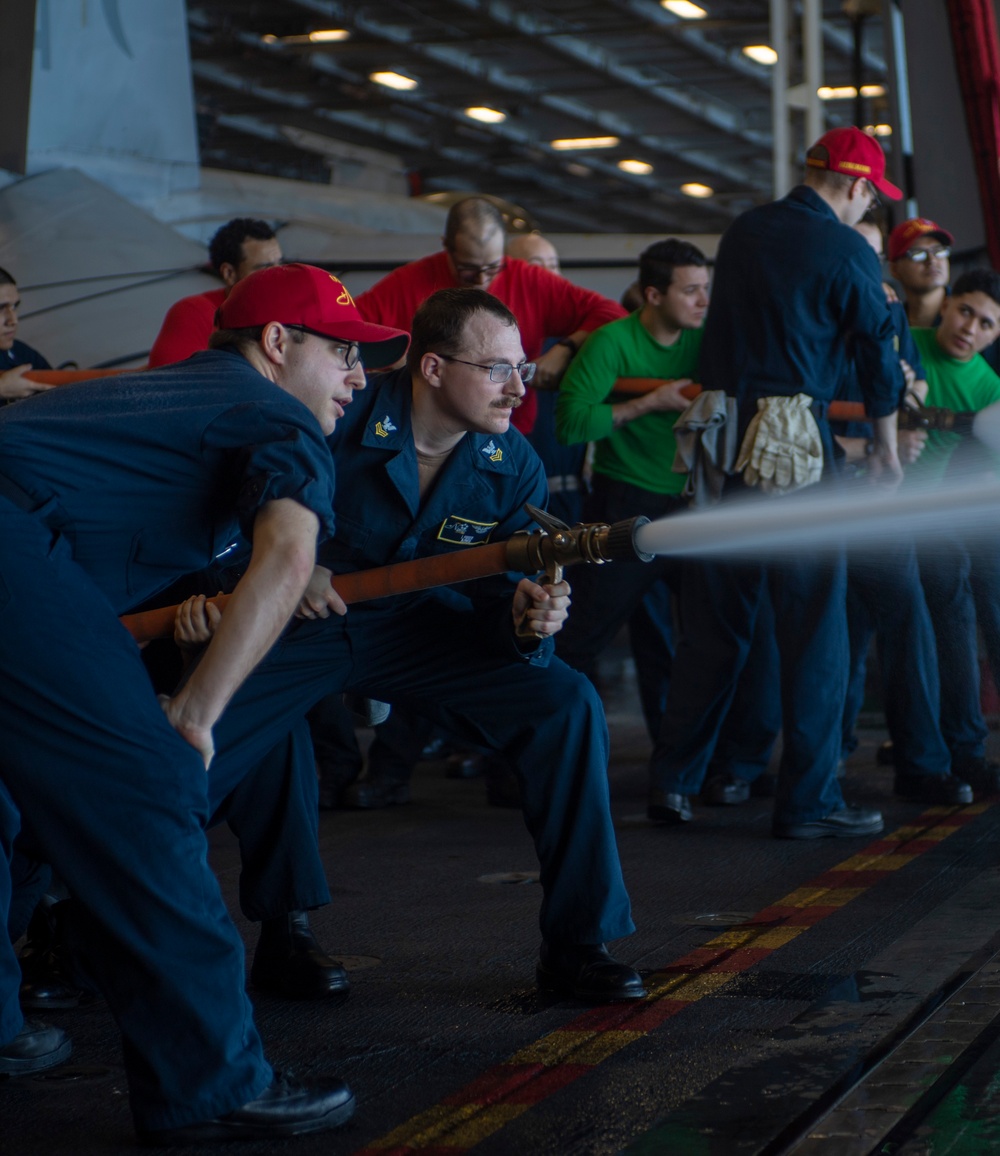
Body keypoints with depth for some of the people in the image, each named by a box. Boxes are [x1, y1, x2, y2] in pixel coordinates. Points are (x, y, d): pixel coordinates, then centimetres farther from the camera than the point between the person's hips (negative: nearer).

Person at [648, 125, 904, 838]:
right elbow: (879, 351, 2)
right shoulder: (847, 252, -5)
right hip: (796, 446, -6)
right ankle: (808, 800, 3)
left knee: (715, 621, 12)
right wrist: (887, 449, 15)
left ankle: (673, 781, 13)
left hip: (720, 441, 6)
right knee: (814, 625, 1)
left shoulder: (743, 232, 12)